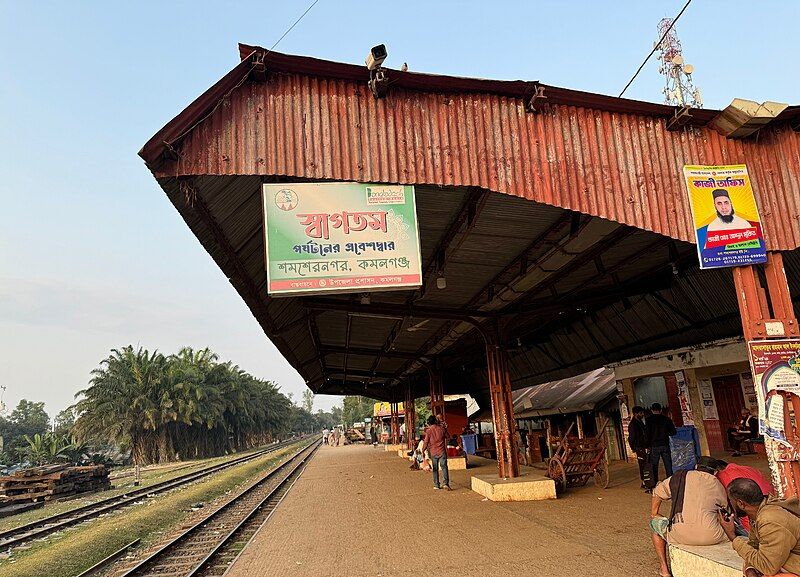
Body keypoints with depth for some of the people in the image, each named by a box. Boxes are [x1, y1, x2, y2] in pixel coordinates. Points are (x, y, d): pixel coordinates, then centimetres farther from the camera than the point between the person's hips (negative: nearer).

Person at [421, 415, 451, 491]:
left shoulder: (428, 431, -8)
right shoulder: (442, 429, -3)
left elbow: (426, 442, -4)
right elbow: (446, 437, 11)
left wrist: (423, 450, 8)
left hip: (433, 452, 0)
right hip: (442, 452, 0)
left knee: (435, 469, 10)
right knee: (444, 467, 0)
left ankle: (436, 485, 13)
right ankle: (446, 483, -13)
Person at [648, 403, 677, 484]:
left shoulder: (649, 420, -5)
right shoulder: (666, 419, 1)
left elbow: (648, 433, -9)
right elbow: (673, 432, 1)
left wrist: (648, 445, -3)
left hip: (654, 446, -2)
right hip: (665, 445, 2)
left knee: (654, 466, 4)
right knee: (668, 465, 9)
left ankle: (655, 485, 4)